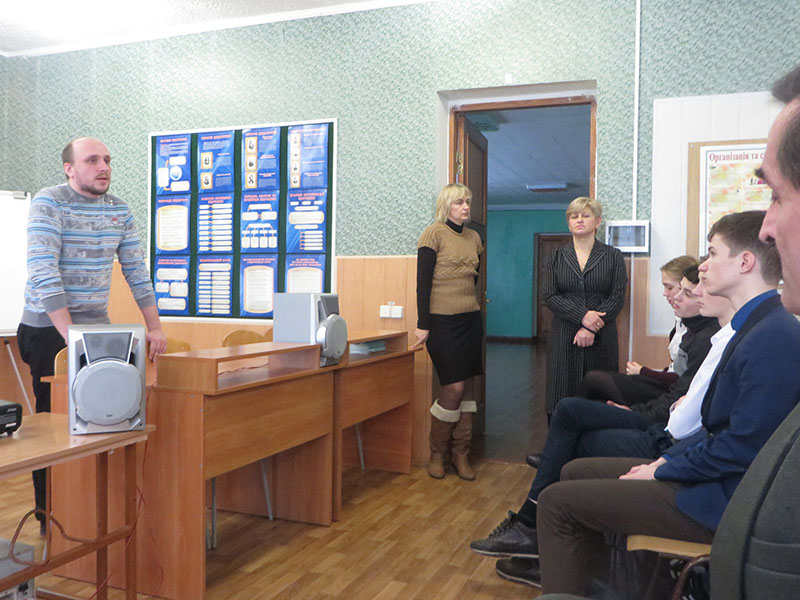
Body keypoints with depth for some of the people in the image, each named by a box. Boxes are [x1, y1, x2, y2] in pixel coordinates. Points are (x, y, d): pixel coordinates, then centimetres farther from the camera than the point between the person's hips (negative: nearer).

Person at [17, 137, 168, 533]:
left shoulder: (119, 210, 8)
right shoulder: (49, 203, -10)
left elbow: (136, 271, 9)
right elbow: (43, 273, -20)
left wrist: (154, 327, 3)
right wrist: (71, 334, -26)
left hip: (98, 326, 5)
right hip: (49, 330, -5)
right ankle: (50, 517, 16)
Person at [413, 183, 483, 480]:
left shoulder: (474, 237, 14)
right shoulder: (434, 233, -5)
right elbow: (423, 281, -10)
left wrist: (472, 308, 16)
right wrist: (422, 324, -14)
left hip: (471, 319, 6)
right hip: (443, 320, -6)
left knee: (464, 387, 5)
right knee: (454, 387, -7)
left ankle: (461, 453, 15)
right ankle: (436, 453, 11)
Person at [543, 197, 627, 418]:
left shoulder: (613, 257, 7)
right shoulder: (557, 257, 11)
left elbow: (617, 297, -1)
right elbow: (550, 296, 0)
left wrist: (591, 329, -13)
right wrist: (583, 316, -14)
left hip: (601, 339, -1)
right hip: (564, 337, 1)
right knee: (561, 396, -1)